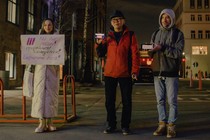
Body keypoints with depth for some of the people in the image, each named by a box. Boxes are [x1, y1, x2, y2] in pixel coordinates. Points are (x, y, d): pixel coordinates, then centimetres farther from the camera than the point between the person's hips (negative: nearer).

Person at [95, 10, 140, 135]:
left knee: (126, 101, 4)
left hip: (125, 73, -2)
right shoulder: (108, 37, 11)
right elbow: (101, 54, 13)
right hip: (109, 73, 3)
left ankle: (125, 125, 17)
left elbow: (135, 54, -3)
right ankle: (111, 125, 19)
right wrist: (98, 44, -6)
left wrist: (135, 71, -11)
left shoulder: (130, 35, 2)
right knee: (109, 101, 7)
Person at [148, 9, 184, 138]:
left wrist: (163, 48, -18)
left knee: (172, 101, -2)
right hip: (158, 71, 4)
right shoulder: (156, 34, 14)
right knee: (160, 100, 7)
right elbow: (152, 52, 17)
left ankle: (171, 126, 5)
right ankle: (162, 125, 15)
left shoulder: (178, 34, 1)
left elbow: (178, 52, -9)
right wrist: (152, 51, -6)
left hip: (171, 72, -4)